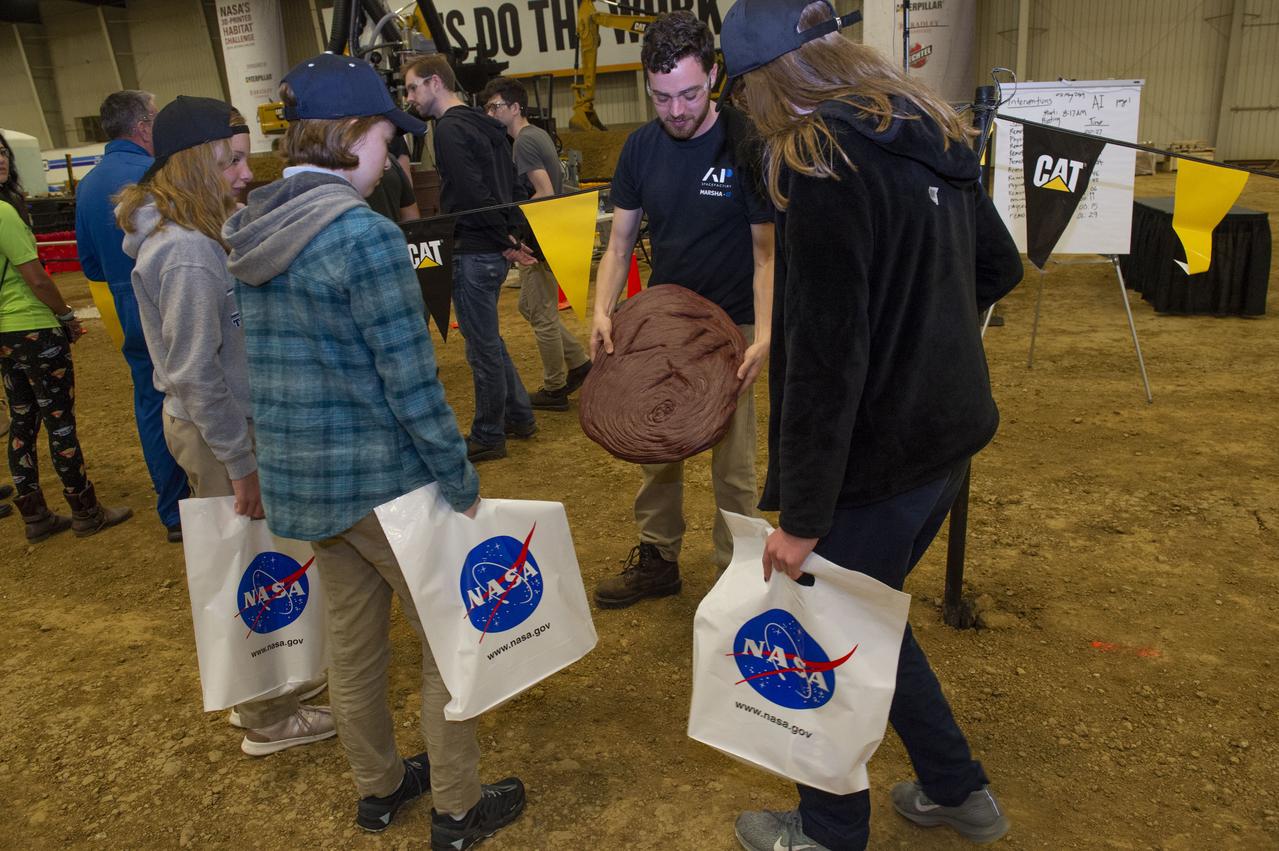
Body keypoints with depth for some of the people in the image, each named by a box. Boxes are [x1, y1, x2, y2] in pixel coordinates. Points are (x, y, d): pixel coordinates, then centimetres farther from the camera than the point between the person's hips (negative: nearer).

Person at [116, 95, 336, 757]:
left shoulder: (188, 234, 5)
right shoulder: (189, 256, -25)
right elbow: (196, 374, -25)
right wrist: (241, 465, -19)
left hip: (216, 420, 9)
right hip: (216, 431, -9)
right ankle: (268, 720, 23)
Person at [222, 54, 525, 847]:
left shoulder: (250, 230, 5)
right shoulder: (365, 236, -20)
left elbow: (269, 365, 11)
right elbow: (413, 386, -20)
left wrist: (275, 460, 19)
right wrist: (466, 486, -11)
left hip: (296, 476, 8)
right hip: (381, 477, -8)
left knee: (353, 635, 22)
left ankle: (379, 786, 40)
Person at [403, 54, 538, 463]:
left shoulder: (450, 129, -14)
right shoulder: (485, 126, 15)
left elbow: (472, 194, -23)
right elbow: (510, 186, 17)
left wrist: (505, 240, -15)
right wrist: (514, 235, 11)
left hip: (473, 253, -10)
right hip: (494, 251, 10)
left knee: (483, 346, 1)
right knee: (488, 339, 21)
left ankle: (488, 436, 13)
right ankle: (519, 415, 31)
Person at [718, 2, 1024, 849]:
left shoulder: (823, 165, -20)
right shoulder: (929, 135, 7)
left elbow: (823, 360, -24)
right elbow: (999, 268, 17)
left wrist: (800, 514, -19)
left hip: (877, 454, -9)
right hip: (950, 429, 9)